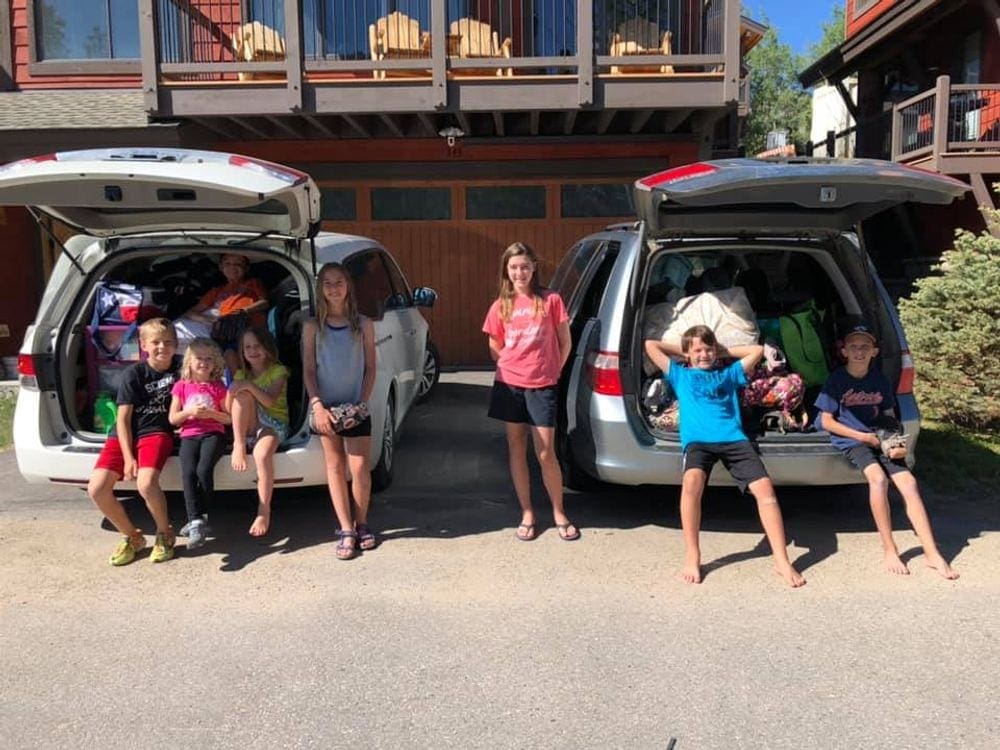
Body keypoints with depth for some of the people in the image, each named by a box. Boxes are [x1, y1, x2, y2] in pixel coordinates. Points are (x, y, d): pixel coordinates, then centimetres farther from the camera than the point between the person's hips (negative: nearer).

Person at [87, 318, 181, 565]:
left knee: (146, 484, -29)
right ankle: (131, 536, 8)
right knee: (96, 489, -15)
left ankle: (165, 534, -3)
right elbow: (123, 419, -4)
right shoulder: (133, 373, -4)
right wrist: (128, 457, -13)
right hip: (124, 435, 2)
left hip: (156, 433, -1)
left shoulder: (180, 366, 0)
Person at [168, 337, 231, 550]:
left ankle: (198, 519, -17)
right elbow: (173, 419, 11)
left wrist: (211, 413, -8)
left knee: (204, 470, -27)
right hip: (189, 435, 1)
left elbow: (230, 418, 9)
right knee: (188, 473, -25)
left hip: (213, 434, -1)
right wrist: (189, 412, -7)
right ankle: (196, 521, -28)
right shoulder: (181, 386, 12)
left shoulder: (218, 387, 10)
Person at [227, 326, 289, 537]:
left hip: (273, 424, -3)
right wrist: (230, 393, -11)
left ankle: (264, 512, -25)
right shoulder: (241, 375, 14)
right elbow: (229, 410, 8)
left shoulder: (278, 371, 1)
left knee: (262, 453, -36)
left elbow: (270, 401, -16)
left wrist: (251, 385, -28)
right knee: (242, 393, -25)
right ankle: (239, 446, -27)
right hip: (248, 427, 3)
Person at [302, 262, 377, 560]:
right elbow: (308, 371, 1)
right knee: (335, 467, 4)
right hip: (326, 407, 0)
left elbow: (370, 369, 2)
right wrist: (317, 405, -11)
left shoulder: (363, 324, 0)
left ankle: (361, 525, 17)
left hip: (356, 408, 0)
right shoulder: (313, 327, 1)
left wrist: (362, 403, -8)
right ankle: (346, 531, 9)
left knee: (360, 468, -1)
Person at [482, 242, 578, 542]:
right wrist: (517, 367, 3)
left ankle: (559, 513, 17)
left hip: (542, 386, -3)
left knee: (546, 453, -2)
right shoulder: (500, 306, 4)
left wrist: (551, 370, 3)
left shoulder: (551, 300, -3)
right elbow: (495, 349, 12)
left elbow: (565, 343, 4)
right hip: (509, 385, 3)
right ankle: (526, 514, 22)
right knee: (516, 449, 9)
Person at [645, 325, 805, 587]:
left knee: (765, 488, -19)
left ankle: (782, 561, -13)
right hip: (697, 440, -2)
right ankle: (692, 557, -23)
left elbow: (758, 350, 30)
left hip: (734, 438, 2)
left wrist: (723, 351, 32)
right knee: (692, 481, -33)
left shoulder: (729, 373, 30)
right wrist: (682, 351, 33)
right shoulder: (680, 375, 26)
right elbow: (650, 345, 25)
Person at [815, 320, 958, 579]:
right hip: (850, 441, -4)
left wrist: (897, 444, -6)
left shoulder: (879, 380, 9)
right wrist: (863, 436, -12)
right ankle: (889, 550, -20)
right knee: (878, 478, -31)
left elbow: (890, 416, 14)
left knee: (908, 482, -17)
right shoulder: (837, 380, -4)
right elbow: (826, 421, -6)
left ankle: (932, 553, -11)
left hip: (880, 439, 4)